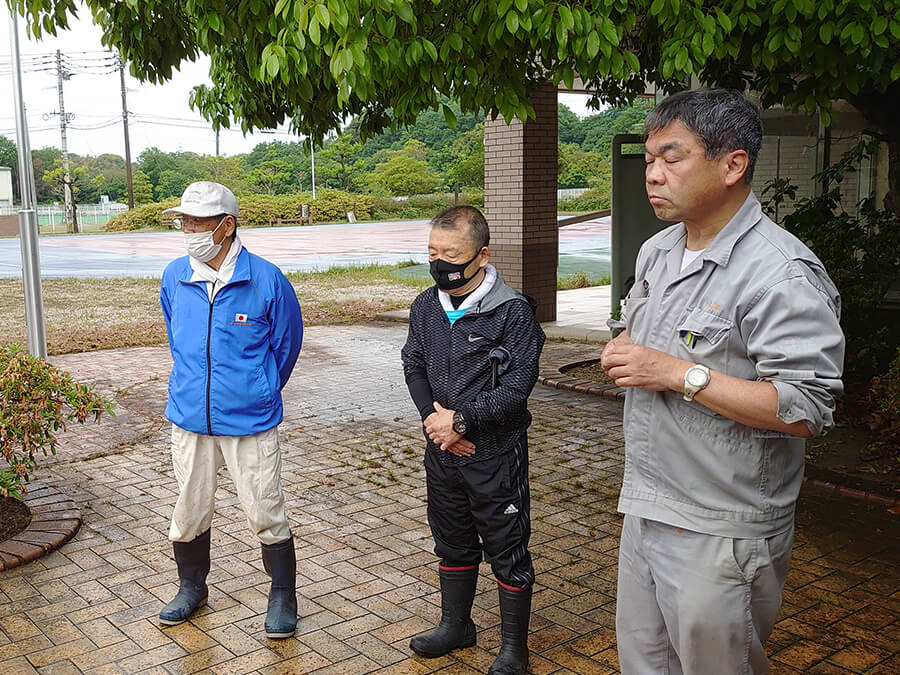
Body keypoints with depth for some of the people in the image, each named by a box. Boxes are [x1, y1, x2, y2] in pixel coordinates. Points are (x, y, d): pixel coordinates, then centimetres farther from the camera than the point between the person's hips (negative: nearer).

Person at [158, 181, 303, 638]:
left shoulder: (266, 280, -11)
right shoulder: (175, 277, 1)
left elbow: (286, 342, 3)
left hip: (250, 422, -4)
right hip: (189, 417, 4)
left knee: (265, 514, 3)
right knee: (189, 510, 15)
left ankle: (283, 596, 23)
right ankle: (191, 587, 38)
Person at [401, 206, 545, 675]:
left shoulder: (512, 312, -16)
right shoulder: (426, 306, 3)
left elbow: (516, 388, -18)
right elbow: (413, 366, 8)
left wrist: (461, 420, -19)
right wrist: (432, 418, -7)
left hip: (495, 453, -6)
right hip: (442, 448, 6)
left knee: (507, 550, 6)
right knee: (452, 542, 21)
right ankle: (455, 625, 41)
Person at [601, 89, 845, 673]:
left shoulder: (782, 274, -19)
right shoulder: (657, 251, 9)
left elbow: (807, 410, -25)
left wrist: (679, 374, -23)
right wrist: (624, 353, 1)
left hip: (721, 535, -8)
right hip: (645, 509, 8)